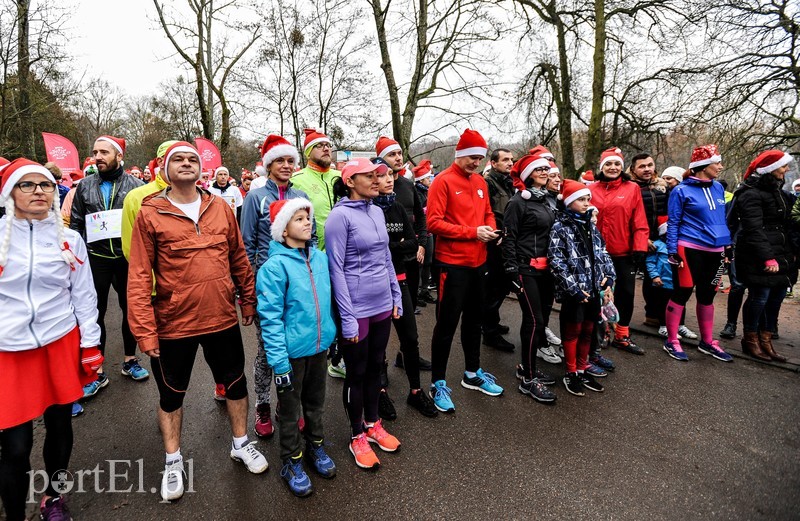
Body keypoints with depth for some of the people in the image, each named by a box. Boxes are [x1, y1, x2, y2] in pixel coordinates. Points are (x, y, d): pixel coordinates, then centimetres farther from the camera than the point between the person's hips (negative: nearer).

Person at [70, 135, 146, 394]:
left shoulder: (136, 185, 0)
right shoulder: (85, 186, 6)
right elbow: (75, 224, 9)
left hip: (128, 257, -1)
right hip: (95, 258, 2)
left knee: (130, 310, 11)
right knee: (95, 314, 6)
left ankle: (130, 360, 29)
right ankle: (97, 371, 18)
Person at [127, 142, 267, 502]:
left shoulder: (220, 208, 1)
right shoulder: (150, 214, -8)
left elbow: (239, 258, 7)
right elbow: (139, 277, -10)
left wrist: (248, 301, 10)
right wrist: (145, 331, -13)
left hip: (222, 319, 3)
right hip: (173, 324, -2)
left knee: (235, 382, 17)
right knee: (171, 394, 16)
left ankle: (240, 444, 41)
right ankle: (173, 461, 39)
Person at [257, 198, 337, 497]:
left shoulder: (320, 257, -1)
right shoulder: (275, 266, -18)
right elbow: (270, 318, -19)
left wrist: (331, 337, 10)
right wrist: (279, 361, -20)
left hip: (319, 347, 5)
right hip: (292, 351, -5)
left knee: (316, 403, 23)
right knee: (290, 410, 14)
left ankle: (316, 446, 45)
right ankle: (291, 462, 35)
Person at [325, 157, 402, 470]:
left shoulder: (377, 212, 7)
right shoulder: (340, 215, -13)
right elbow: (336, 269, -15)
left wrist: (396, 296, 12)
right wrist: (347, 318, -16)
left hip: (383, 306, 6)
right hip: (356, 309, -6)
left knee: (375, 366, 19)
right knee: (356, 373, 9)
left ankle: (373, 424, 38)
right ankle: (357, 436, 29)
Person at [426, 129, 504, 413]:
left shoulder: (480, 181, 11)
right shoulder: (443, 181, -10)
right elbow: (434, 222, -17)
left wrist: (492, 229, -1)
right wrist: (473, 232, -20)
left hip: (478, 262, 7)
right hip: (452, 264, -7)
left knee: (474, 320, 17)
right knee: (447, 323, 1)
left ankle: (473, 374, 34)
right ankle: (438, 384, 15)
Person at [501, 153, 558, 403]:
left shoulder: (545, 200, 14)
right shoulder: (518, 201, -9)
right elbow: (508, 238, -13)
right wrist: (512, 271, -17)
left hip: (545, 268, 8)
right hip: (526, 269, -8)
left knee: (541, 315, 12)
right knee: (534, 320, -7)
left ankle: (527, 367, 28)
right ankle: (528, 379, 5)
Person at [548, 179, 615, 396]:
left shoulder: (590, 225, 13)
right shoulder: (560, 227, -8)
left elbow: (603, 253, 15)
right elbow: (556, 261, -15)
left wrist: (608, 278, 2)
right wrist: (573, 288, -17)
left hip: (594, 288, 6)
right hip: (574, 291, -6)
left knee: (588, 330, 14)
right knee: (573, 331, 5)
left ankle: (582, 370, 28)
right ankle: (571, 374, 19)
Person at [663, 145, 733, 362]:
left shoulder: (718, 188, 10)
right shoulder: (682, 191, -8)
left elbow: (721, 219, 17)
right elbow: (673, 223, -8)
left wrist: (727, 246, 15)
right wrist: (673, 252, -13)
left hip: (714, 251, 6)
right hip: (689, 250, -6)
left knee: (707, 295, 14)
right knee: (682, 294, -1)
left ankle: (707, 342, 27)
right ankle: (671, 341, 11)